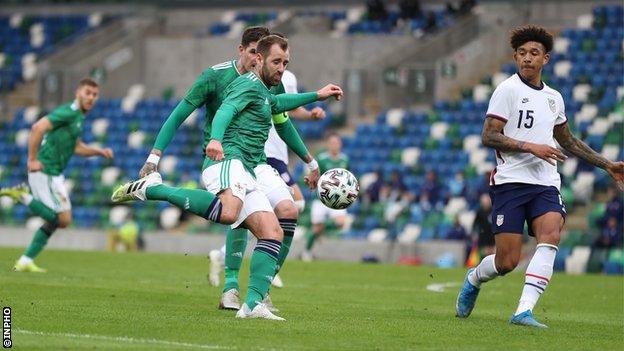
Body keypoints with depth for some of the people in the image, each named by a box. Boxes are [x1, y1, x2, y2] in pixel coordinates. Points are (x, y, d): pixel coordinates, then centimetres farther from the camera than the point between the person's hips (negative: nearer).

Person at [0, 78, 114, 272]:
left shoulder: (79, 117, 17)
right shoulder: (68, 112, -14)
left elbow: (76, 147, 29)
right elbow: (38, 128, -24)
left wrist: (99, 151, 14)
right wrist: (32, 159, -22)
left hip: (54, 174, 10)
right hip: (45, 172, -10)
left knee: (54, 220, 14)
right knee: (63, 219, -11)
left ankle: (25, 261, 15)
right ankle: (23, 196, -6)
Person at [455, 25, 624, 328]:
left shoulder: (553, 98, 17)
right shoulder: (508, 90, -2)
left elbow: (568, 141, 31)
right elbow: (489, 136, -9)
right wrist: (531, 147, -16)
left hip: (546, 184, 5)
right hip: (510, 182, -5)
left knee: (550, 235, -25)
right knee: (506, 262, -7)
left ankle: (524, 311, -30)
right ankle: (473, 279, 29)